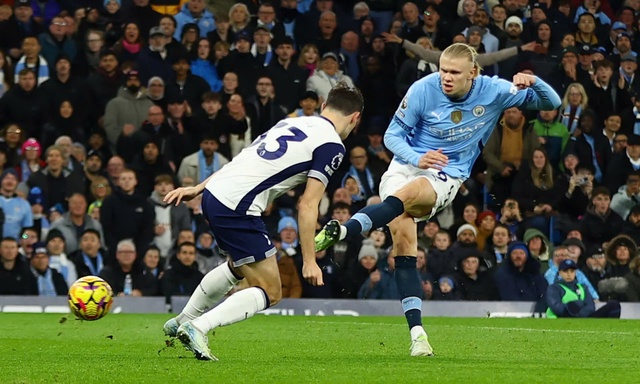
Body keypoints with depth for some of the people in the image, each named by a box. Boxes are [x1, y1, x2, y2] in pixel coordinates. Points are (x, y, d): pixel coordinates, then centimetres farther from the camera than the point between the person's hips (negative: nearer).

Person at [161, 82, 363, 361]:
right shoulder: (331, 145, -4)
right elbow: (308, 206, -10)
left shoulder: (292, 122, 20)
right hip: (236, 209, -9)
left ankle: (180, 323, 40)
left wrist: (197, 189, 24)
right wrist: (309, 260, -7)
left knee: (240, 267, 33)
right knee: (270, 292, 0)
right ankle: (197, 328, -15)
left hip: (213, 193, 9)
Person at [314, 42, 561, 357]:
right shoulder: (422, 90, -10)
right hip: (405, 166, 0)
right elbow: (392, 135, -1)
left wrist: (533, 83, -23)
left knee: (407, 194, -35)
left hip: (446, 177, 0)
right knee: (403, 240, -19)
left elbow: (550, 103, -1)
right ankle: (417, 333, -18)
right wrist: (417, 158, -20)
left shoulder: (493, 92, -7)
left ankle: (340, 232, -50)